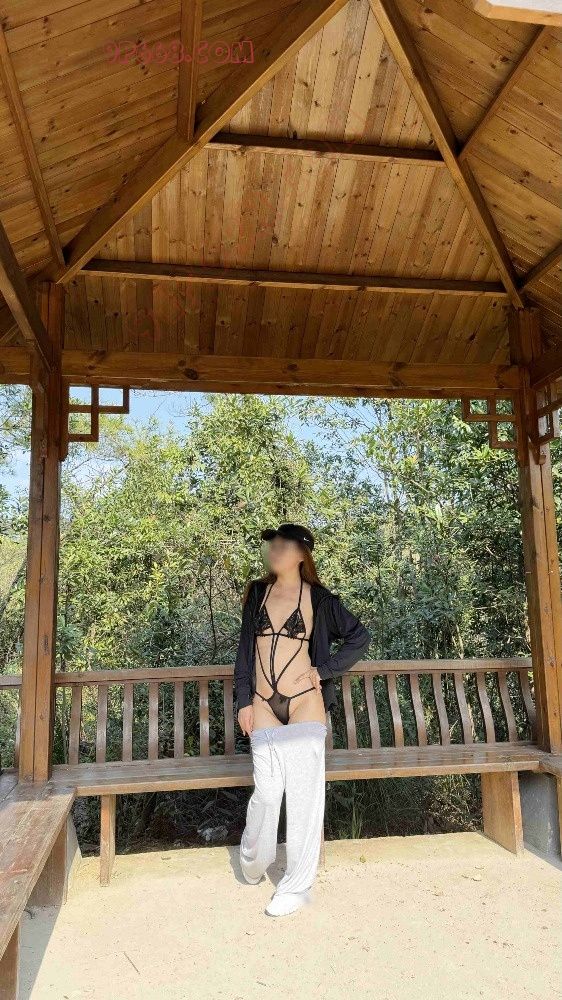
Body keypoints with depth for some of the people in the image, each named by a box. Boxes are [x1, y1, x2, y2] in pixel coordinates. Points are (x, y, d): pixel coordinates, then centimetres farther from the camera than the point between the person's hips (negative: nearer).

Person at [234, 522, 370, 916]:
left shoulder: (319, 598, -1)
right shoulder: (257, 593, 7)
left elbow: (360, 637, 5)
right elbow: (245, 648, 10)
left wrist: (323, 671, -3)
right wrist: (244, 701, 4)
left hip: (304, 706, -2)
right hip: (264, 707, 2)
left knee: (304, 794, 3)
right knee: (267, 791, 2)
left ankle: (297, 885, 19)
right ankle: (253, 858, 33)